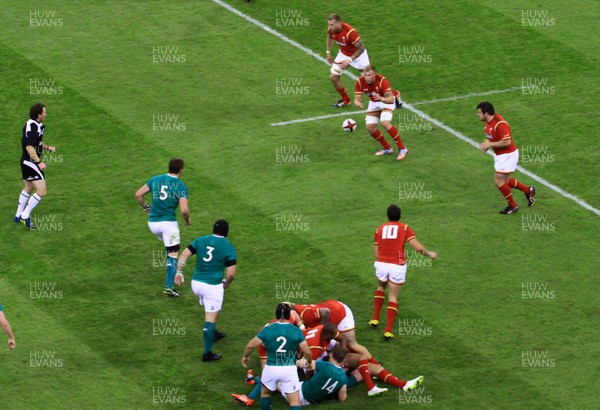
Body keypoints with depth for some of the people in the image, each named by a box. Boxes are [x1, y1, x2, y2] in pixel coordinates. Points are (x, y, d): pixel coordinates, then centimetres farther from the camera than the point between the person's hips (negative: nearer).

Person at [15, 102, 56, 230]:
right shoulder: (33, 127, -22)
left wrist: (47, 147, 10)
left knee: (28, 188, 25)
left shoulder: (30, 124, 9)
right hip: (31, 163, -11)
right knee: (41, 191, -10)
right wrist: (39, 162, -29)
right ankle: (25, 216, -6)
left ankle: (18, 216, 34)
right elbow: (29, 147, -28)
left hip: (26, 162, 11)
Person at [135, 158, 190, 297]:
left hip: (152, 223, 5)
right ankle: (168, 287, -7)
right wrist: (188, 220, 4)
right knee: (173, 254, 0)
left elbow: (138, 194, 5)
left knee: (168, 246, 32)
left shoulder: (155, 179, 5)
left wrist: (146, 207, 19)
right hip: (168, 222, -5)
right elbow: (184, 210, -17)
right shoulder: (181, 186, -8)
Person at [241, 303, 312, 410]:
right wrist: (309, 361, 17)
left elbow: (250, 345, -4)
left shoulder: (267, 330, -5)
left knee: (265, 393, 29)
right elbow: (307, 352, -6)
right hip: (289, 369, -1)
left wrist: (245, 356, 16)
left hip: (271, 368, 1)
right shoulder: (296, 331, -6)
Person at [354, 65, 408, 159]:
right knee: (370, 127, -4)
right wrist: (358, 103, -47)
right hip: (374, 102, 5)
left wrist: (381, 98, -61)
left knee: (385, 123, -27)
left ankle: (402, 149, -16)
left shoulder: (382, 80, -35)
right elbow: (357, 99, -22)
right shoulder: (360, 82, -24)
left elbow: (391, 99, -40)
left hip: (387, 100, -5)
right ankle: (387, 149, 17)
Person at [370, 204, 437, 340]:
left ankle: (375, 319, 26)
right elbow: (418, 247, -6)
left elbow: (376, 254, 9)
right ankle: (388, 330, -1)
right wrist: (429, 254, 12)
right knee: (393, 297, 8)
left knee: (381, 287, 31)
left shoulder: (380, 229, 10)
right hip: (397, 266, -2)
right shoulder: (405, 228, 3)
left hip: (381, 264, 2)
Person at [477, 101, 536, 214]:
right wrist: (487, 143, -3)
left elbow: (507, 142, -30)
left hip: (508, 155, -10)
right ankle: (528, 190, 33)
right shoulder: (488, 122, 2)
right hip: (499, 155, 10)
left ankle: (512, 206, 11)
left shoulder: (499, 124, -28)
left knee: (499, 180, -6)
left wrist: (490, 144, -23)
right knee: (504, 181, 16)